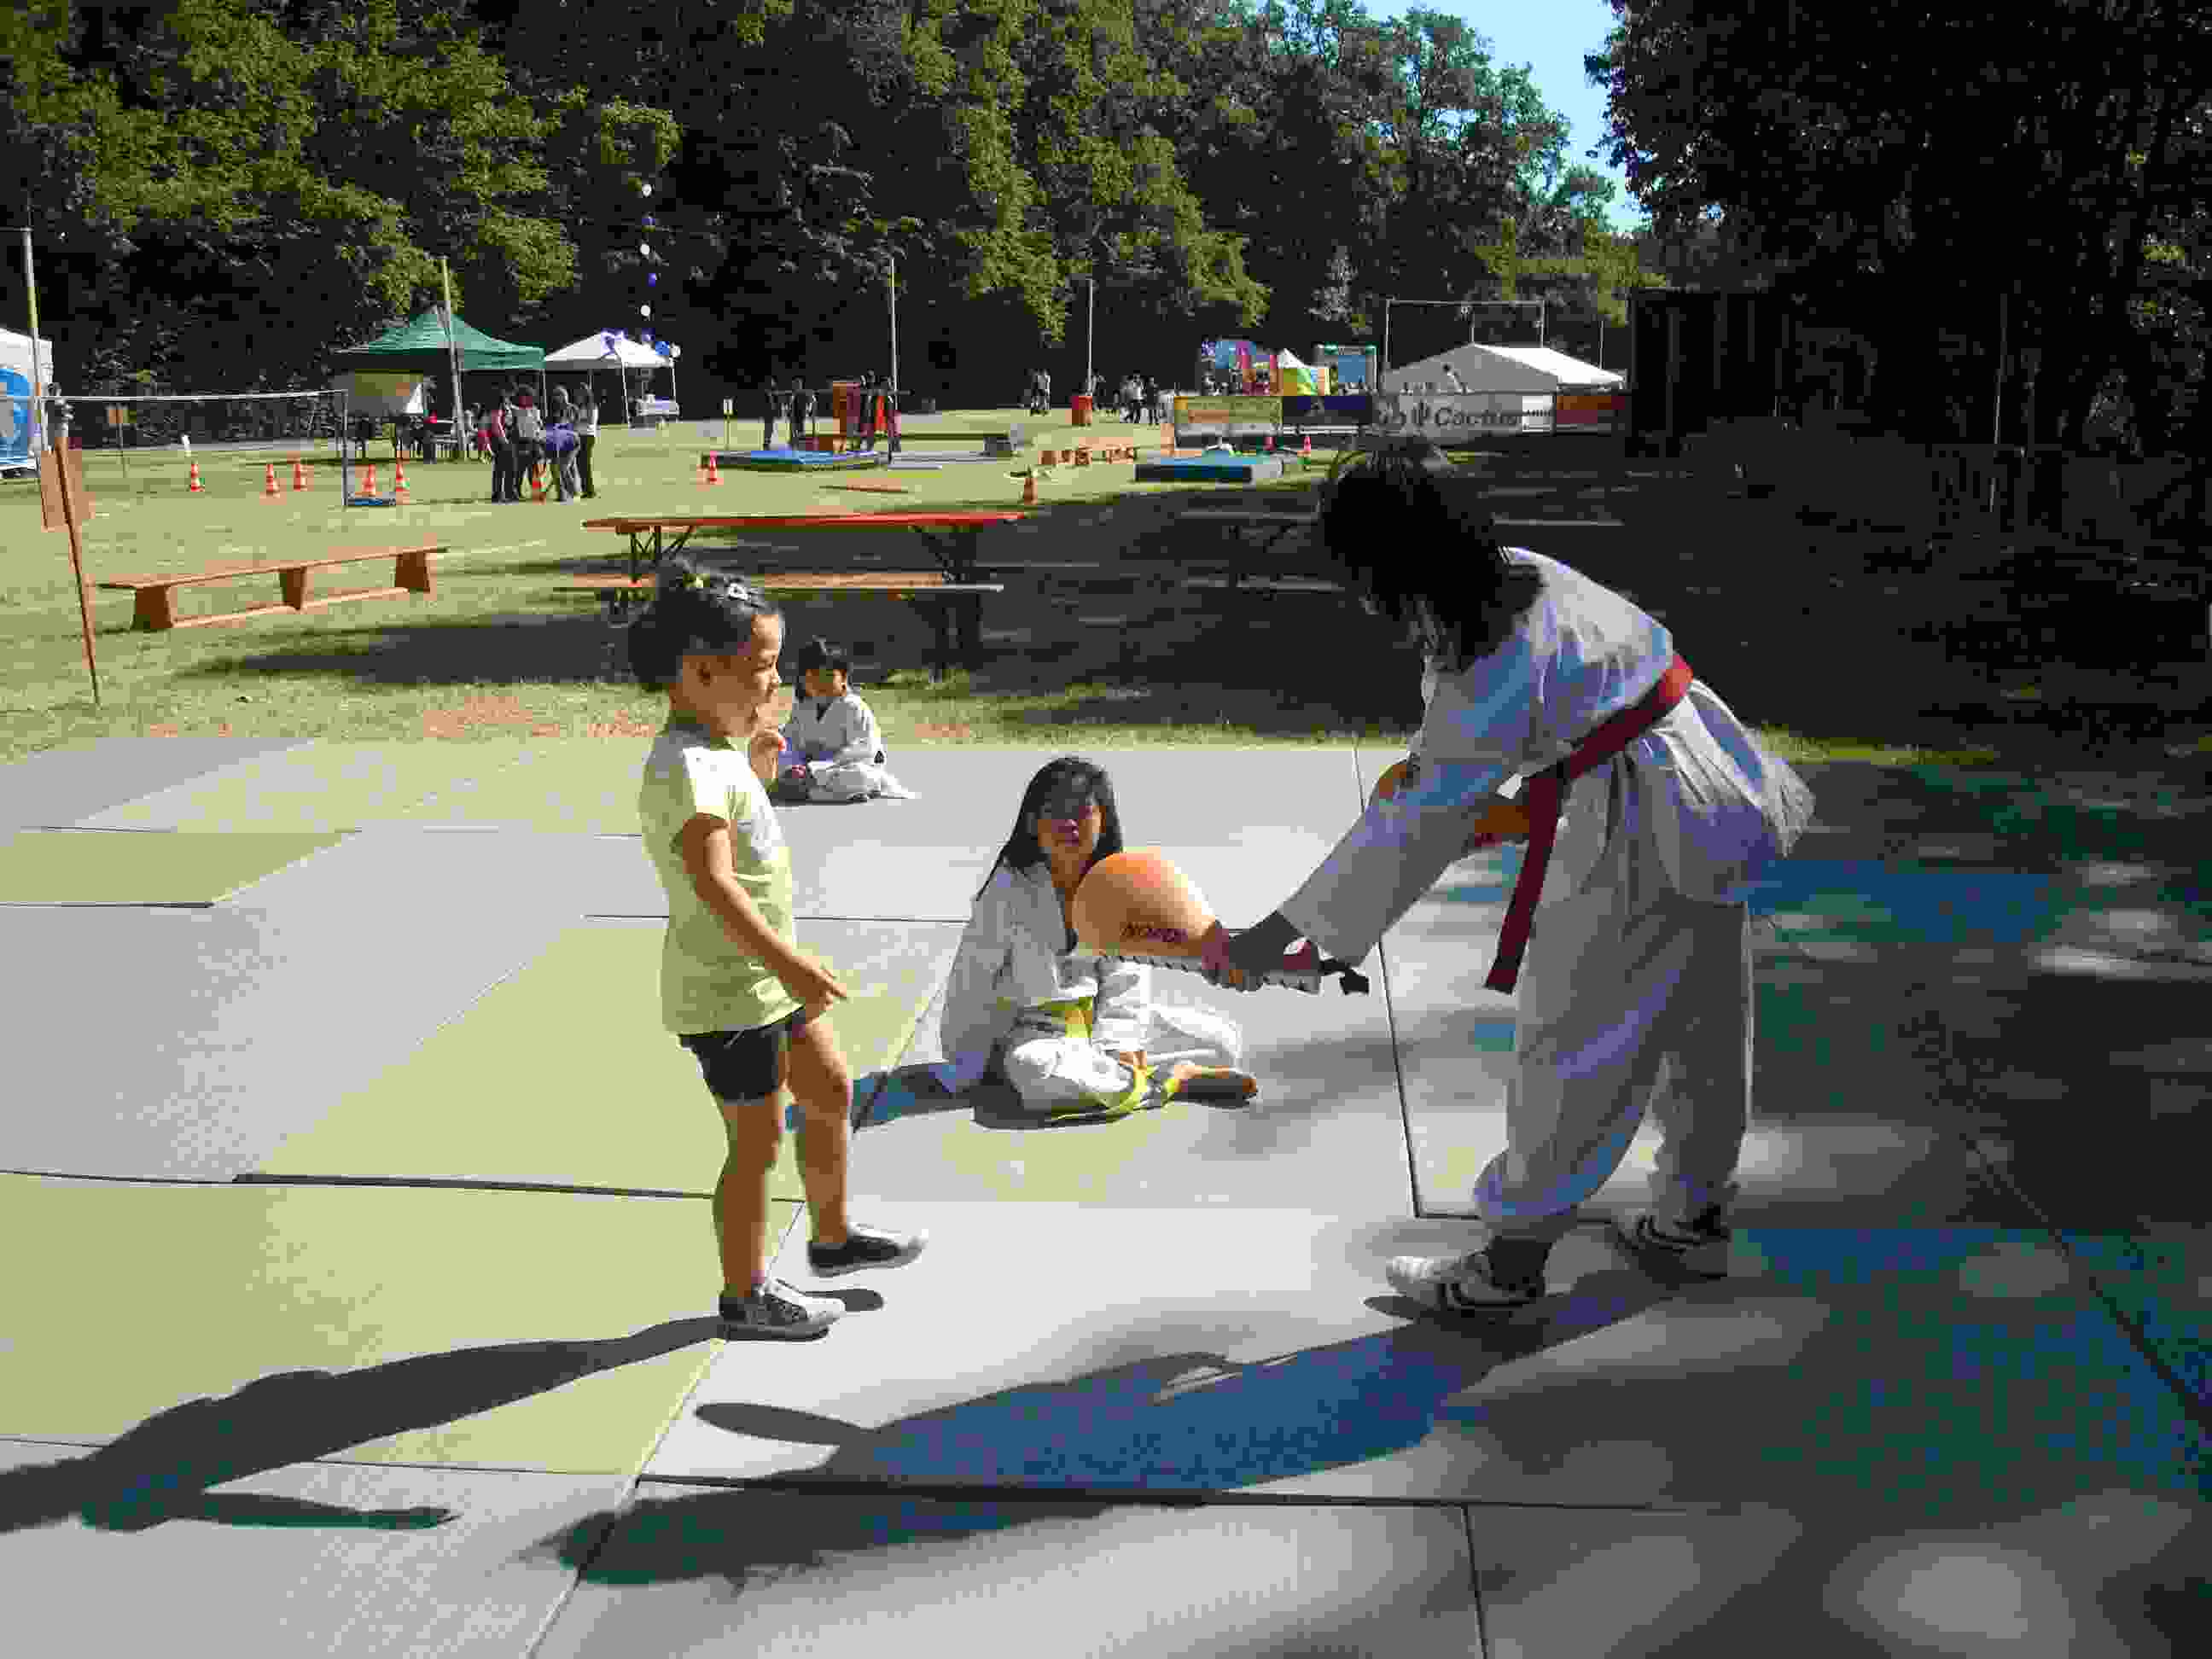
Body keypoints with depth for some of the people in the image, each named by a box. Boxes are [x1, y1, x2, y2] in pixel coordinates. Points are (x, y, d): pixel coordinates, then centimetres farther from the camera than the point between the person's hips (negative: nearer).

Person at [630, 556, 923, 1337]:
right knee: (758, 1141, 2)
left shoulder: (714, 748, 8)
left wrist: (755, 765, 14)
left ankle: (832, 1237, 39)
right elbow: (713, 882, -35)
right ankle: (745, 1294, 20)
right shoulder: (687, 770, -24)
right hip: (726, 990, -10)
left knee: (831, 1090, 20)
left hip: (764, 973, 10)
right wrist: (787, 963, -40)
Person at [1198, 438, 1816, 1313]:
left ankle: (1511, 1258, 15)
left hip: (1641, 831, -10)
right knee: (1703, 1021, 21)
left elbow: (1419, 824, -27)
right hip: (1709, 802, 10)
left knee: (1572, 1042, 1)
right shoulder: (1515, 574, -3)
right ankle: (1694, 1219, 39)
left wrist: (1278, 934, -24)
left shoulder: (1501, 666, -28)